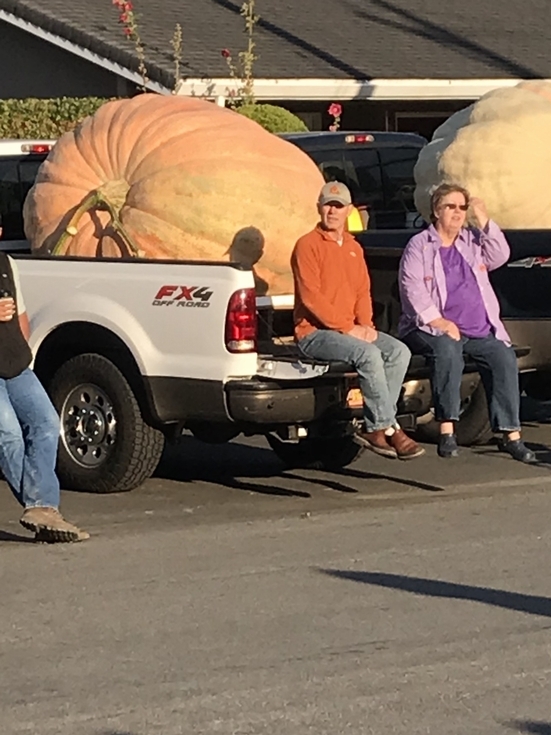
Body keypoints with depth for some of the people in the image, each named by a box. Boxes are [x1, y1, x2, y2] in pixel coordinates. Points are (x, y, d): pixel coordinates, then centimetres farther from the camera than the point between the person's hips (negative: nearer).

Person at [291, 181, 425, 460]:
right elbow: (310, 297, -15)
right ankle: (387, 429, -23)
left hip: (351, 330, 8)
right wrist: (347, 328, -17)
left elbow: (363, 292, 16)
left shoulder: (354, 248, 18)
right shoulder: (308, 245, -6)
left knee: (399, 351, -13)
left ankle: (373, 428, -16)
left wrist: (366, 325, -5)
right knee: (368, 354, -31)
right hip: (314, 332, -8)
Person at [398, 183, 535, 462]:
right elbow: (413, 290, -7)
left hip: (479, 330, 4)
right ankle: (447, 429, -31)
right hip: (434, 329, -4)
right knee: (448, 350, -37)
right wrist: (438, 322, -18)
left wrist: (483, 220, -3)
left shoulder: (473, 240, 18)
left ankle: (510, 434, -21)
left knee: (504, 357, -22)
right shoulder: (419, 246, 4)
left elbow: (500, 257, 2)